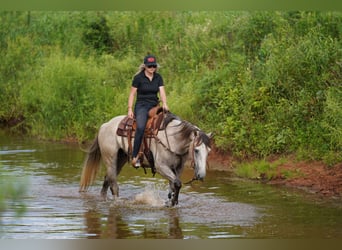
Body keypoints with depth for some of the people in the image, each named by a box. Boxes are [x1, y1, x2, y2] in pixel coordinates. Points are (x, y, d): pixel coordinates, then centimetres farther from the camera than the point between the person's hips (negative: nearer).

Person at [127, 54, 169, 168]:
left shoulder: (158, 77, 10)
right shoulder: (138, 78, -3)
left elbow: (162, 91, 0)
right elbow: (132, 94, 1)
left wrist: (164, 104, -18)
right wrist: (130, 109, -6)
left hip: (154, 106, 5)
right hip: (141, 106, -5)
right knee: (141, 127, -30)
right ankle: (135, 156, -28)